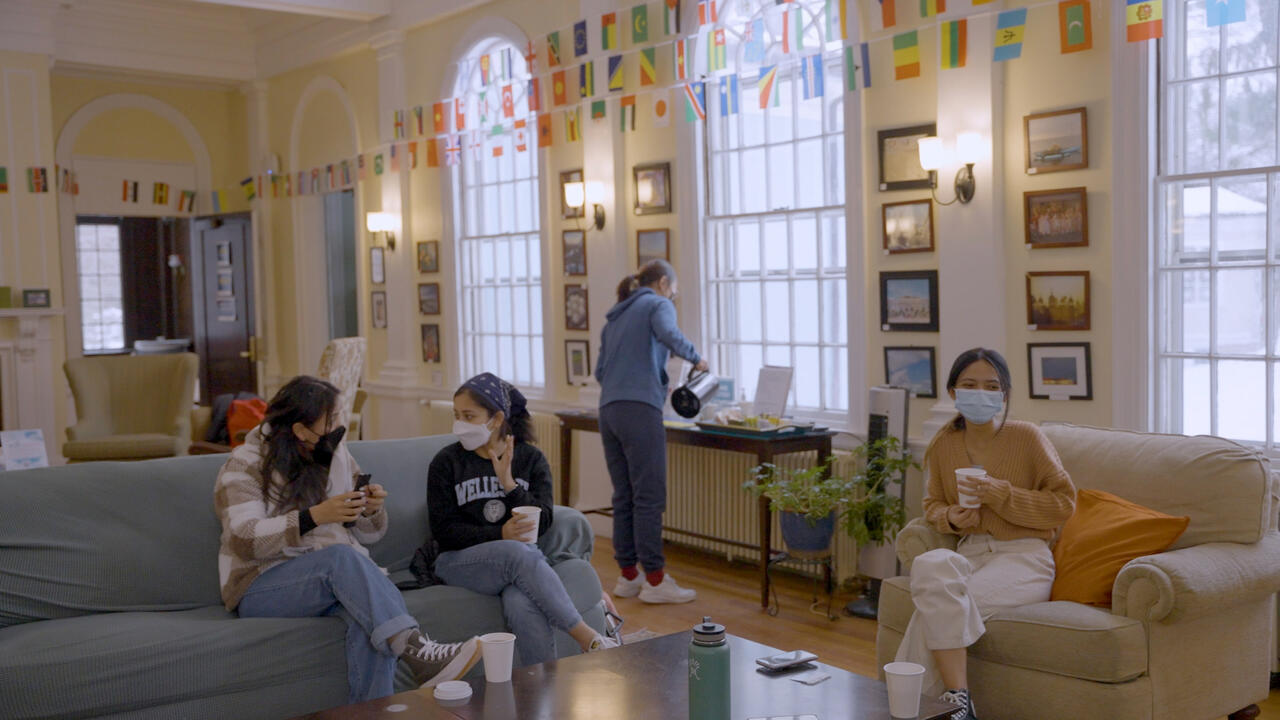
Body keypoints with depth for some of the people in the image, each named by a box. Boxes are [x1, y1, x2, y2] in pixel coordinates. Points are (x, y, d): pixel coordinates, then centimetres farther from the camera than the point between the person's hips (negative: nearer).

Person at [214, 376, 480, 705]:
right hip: (264, 587, -4)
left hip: (334, 576, 5)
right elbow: (244, 541, -18)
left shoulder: (336, 456, 14)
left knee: (371, 615, -33)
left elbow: (367, 535, 17)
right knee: (340, 556, -37)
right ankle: (417, 653, -47)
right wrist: (315, 516, -27)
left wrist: (372, 510, -7)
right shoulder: (245, 465, -3)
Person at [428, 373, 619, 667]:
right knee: (517, 553, -36)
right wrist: (500, 535, -18)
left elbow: (543, 522, 0)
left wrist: (509, 485, -15)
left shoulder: (531, 459, 9)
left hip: (523, 554, 1)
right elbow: (443, 529, -3)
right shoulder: (446, 463, 5)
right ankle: (588, 638, -33)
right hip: (461, 560, -1)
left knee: (523, 606, -37)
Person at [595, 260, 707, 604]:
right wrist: (695, 358, -1)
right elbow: (668, 334, -18)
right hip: (640, 410, -8)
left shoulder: (616, 317, 25)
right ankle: (655, 581, -3)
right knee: (649, 497, -5)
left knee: (624, 497, 10)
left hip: (609, 411, 8)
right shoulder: (658, 305, 5)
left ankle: (628, 576, 14)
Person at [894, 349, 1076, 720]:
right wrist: (950, 517, -2)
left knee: (937, 604, -28)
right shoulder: (943, 445, 9)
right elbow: (933, 504, 22)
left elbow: (1064, 503, -2)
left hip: (1023, 557, -3)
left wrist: (1003, 496, -13)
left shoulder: (1027, 437, -3)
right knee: (931, 565, -33)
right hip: (971, 553, 4)